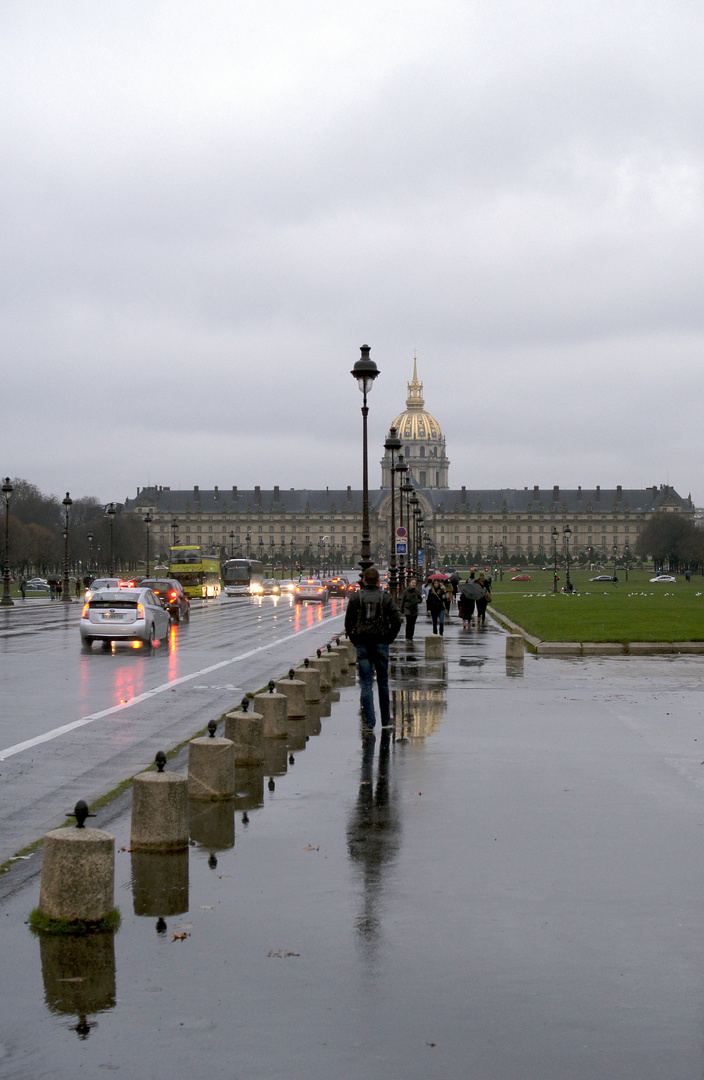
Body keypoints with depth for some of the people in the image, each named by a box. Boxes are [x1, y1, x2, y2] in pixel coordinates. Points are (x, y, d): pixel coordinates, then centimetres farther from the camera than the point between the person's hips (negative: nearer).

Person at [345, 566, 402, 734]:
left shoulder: (356, 598, 1)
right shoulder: (386, 598, 0)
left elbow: (348, 623, 2)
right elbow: (396, 620, -7)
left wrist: (355, 640, 10)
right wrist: (389, 639, 4)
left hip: (362, 645, 0)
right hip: (381, 644, 0)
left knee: (366, 684, -1)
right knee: (383, 683, 14)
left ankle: (369, 723, -8)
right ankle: (386, 720, 22)